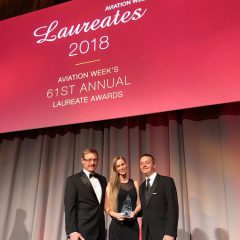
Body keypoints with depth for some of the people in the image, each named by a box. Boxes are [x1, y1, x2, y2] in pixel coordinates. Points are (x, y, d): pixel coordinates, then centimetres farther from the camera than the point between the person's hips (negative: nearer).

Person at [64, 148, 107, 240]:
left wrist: (103, 228, 9)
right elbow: (69, 207, -10)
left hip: (100, 231, 5)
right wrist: (72, 231, -19)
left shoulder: (102, 179, 13)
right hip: (83, 231, -5)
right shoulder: (73, 180, -4)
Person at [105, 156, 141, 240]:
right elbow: (107, 207, 0)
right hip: (117, 225, -2)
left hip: (133, 224, 2)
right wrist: (115, 214, -17)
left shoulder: (134, 183, 9)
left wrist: (134, 212, -9)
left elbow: (139, 204, 10)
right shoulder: (111, 184, 2)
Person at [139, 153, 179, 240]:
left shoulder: (167, 181, -5)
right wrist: (141, 232, 6)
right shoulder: (142, 187, 15)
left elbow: (173, 208, -12)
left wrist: (170, 233, -20)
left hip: (162, 232, -5)